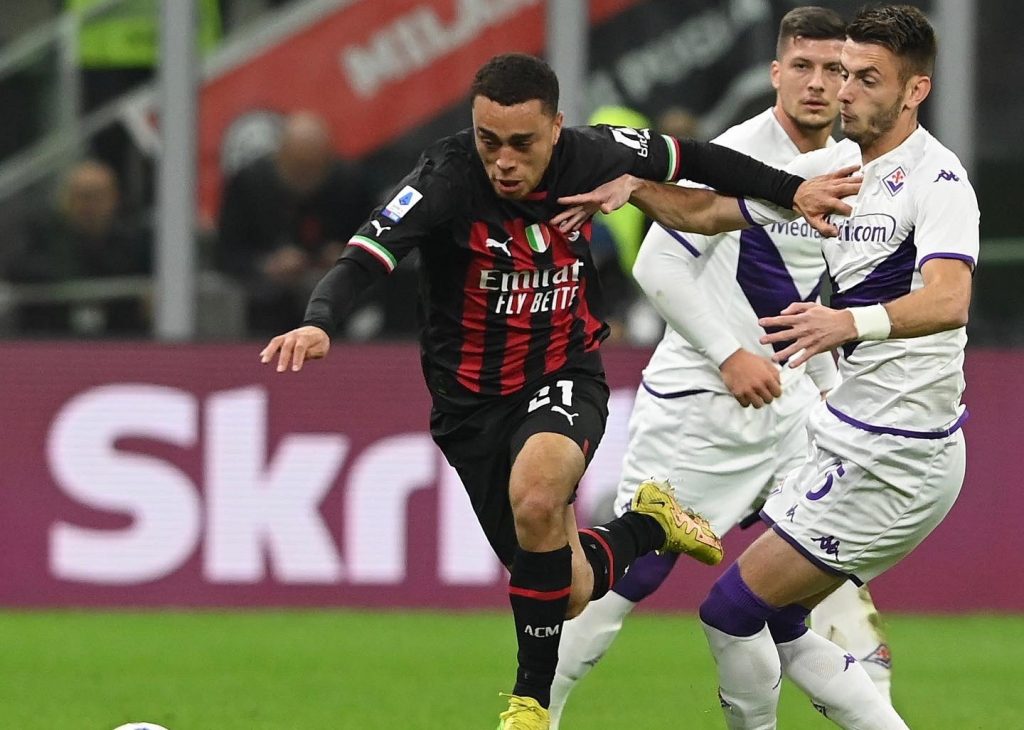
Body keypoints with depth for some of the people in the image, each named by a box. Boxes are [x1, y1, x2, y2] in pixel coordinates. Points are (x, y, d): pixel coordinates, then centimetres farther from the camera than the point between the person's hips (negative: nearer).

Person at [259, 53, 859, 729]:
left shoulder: (588, 157, -15)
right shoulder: (448, 177, -24)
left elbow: (688, 158, 5)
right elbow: (364, 258, -35)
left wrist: (792, 190, 11)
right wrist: (318, 322, -55)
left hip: (566, 380, 0)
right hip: (473, 400, 0)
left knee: (535, 493, -34)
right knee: (568, 591, 6)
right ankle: (652, 524, 40)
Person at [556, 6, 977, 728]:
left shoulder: (937, 178, -17)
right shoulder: (837, 165, 10)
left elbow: (948, 301, -36)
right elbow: (702, 209, 14)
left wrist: (851, 322, -52)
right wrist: (633, 184, -5)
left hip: (894, 463, -9)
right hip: (849, 440, 9)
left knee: (732, 610, -6)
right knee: (778, 626, 14)